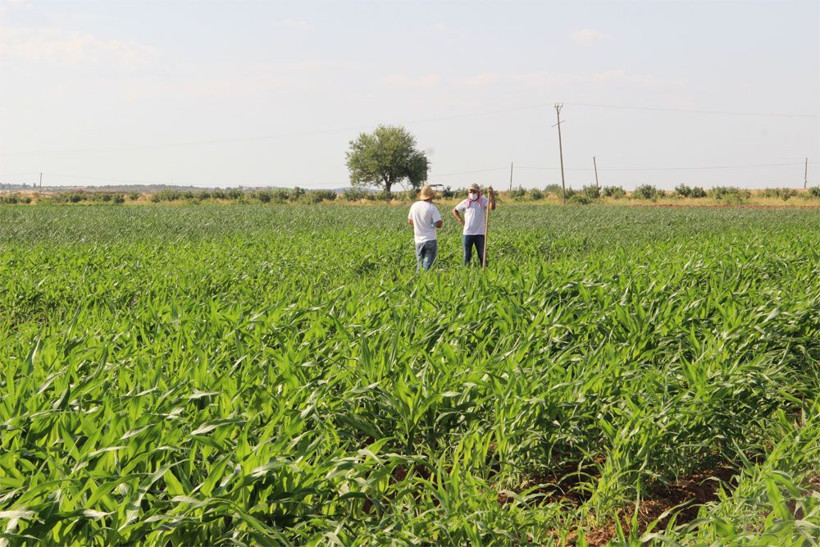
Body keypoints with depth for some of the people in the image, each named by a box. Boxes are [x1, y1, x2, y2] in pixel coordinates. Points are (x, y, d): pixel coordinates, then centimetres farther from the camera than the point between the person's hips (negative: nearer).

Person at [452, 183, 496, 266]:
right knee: (467, 255, 8)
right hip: (467, 233, 2)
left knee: (482, 255, 2)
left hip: (480, 233, -2)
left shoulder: (483, 201, -1)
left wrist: (492, 195, -33)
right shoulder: (465, 202, 6)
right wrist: (460, 220, 5)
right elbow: (454, 210, 19)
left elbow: (492, 207, -20)